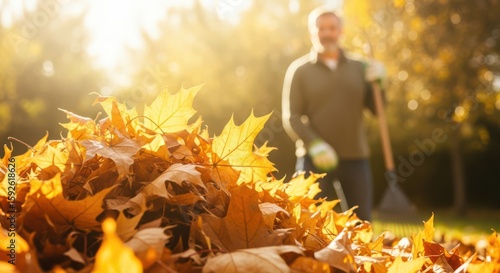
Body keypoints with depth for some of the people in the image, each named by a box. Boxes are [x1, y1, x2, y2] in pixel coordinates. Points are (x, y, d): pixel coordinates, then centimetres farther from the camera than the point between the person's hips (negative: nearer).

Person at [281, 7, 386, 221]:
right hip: (314, 160, -3)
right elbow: (291, 118, -4)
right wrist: (314, 145, -19)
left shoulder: (359, 68, 12)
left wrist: (377, 83, -7)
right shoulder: (299, 70, 4)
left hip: (356, 158, 3)